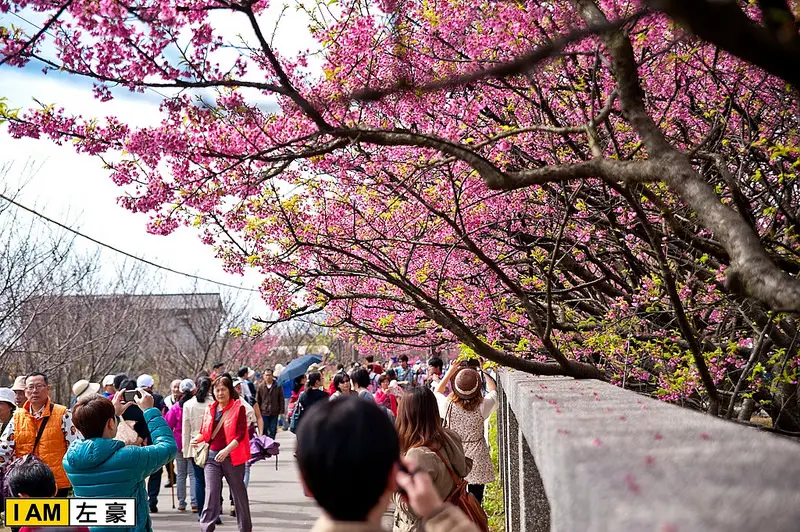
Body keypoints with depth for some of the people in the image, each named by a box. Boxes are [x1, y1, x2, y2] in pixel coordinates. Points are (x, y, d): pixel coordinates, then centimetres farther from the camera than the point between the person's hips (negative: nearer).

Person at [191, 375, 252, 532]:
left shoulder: (238, 408, -5)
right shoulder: (210, 409, 9)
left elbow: (241, 434, -13)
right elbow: (205, 432, 17)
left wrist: (226, 450, -26)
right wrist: (198, 438, -6)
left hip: (232, 457, -3)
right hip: (212, 457, 3)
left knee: (239, 493, 10)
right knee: (211, 493, -7)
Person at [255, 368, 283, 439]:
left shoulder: (278, 386, 0)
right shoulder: (260, 387, 0)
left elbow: (281, 399, 4)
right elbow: (257, 401, 6)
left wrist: (281, 411, -1)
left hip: (274, 413, 0)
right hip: (264, 413, 0)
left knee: (273, 431, 6)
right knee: (264, 431, 3)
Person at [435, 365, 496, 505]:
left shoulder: (448, 405, -17)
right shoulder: (482, 406, -17)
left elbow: (437, 391, 8)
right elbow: (493, 389, 6)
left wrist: (450, 372, 9)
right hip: (477, 459, -1)